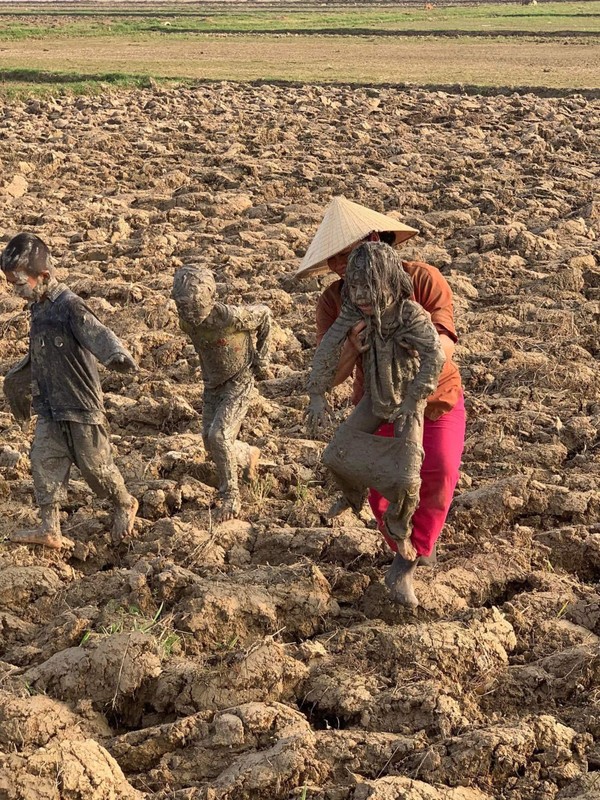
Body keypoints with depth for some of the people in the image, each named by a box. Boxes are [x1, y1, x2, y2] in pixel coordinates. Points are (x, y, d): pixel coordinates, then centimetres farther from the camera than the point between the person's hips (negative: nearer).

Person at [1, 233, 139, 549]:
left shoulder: (69, 306, -18)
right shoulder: (39, 308, 9)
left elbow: (97, 333, -34)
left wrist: (117, 355, -54)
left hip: (80, 404, -8)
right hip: (49, 406, 8)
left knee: (94, 464, 3)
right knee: (45, 461, -1)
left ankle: (125, 505, 28)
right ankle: (50, 529, 0)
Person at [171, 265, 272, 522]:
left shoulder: (231, 317, -31)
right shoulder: (186, 322, -13)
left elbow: (264, 314, -12)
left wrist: (261, 358, -6)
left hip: (239, 381, -6)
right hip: (213, 383, 6)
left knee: (219, 436, -21)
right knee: (211, 444, 9)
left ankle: (230, 497, -7)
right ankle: (249, 454, 41)